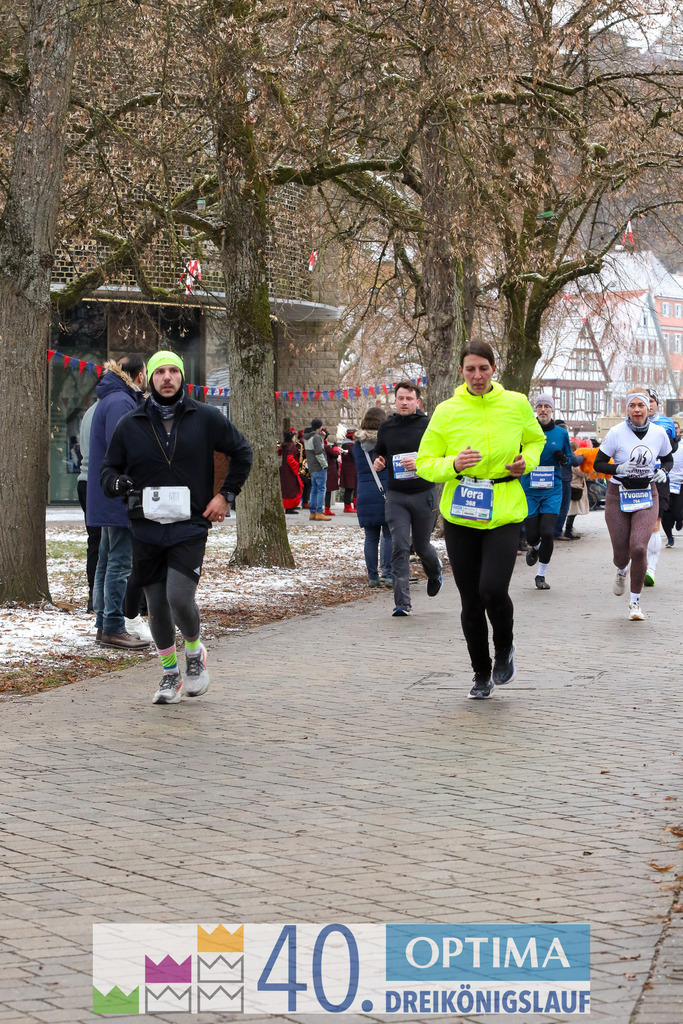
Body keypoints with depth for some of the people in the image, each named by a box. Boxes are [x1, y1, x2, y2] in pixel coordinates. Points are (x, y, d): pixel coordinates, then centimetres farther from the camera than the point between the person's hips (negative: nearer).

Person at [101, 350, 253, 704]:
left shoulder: (205, 418, 2)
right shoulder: (130, 425, 5)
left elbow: (242, 452, 14)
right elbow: (108, 469, 11)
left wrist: (226, 494, 6)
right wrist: (116, 482, -12)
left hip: (190, 527, -2)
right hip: (146, 529, 2)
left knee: (179, 597, -18)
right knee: (157, 608, 5)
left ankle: (195, 651, 12)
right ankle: (170, 673, 26)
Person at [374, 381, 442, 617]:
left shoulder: (429, 426, -4)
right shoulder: (386, 427, 6)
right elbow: (379, 453, 22)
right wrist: (378, 462, -1)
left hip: (423, 493, -2)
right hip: (396, 495, 2)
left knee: (421, 546, 10)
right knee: (399, 547, -9)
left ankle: (435, 571, 47)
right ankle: (402, 603, -9)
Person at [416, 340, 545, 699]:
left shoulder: (516, 404, 1)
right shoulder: (446, 411, -1)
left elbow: (536, 440, 21)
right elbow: (425, 463, 2)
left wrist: (526, 461, 0)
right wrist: (453, 464, -18)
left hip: (504, 512, -1)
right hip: (460, 515, 1)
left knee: (493, 589, -18)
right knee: (470, 601, 5)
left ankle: (505, 648, 13)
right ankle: (481, 674, 25)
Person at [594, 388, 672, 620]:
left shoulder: (659, 433, 0)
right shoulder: (616, 433, -8)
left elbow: (668, 460, 16)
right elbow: (598, 464, -3)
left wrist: (662, 471, -6)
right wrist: (619, 468, -21)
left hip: (647, 496, 1)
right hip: (618, 496, -1)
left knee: (639, 547, -17)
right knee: (621, 552, 2)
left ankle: (635, 601, 1)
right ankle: (621, 571, 43)